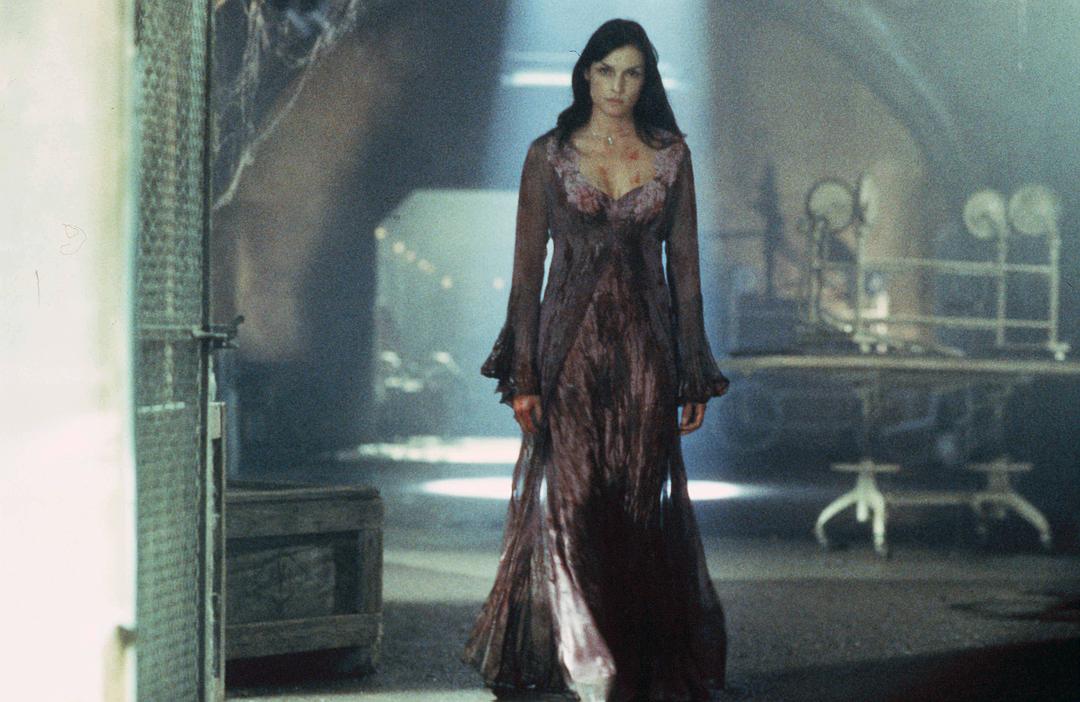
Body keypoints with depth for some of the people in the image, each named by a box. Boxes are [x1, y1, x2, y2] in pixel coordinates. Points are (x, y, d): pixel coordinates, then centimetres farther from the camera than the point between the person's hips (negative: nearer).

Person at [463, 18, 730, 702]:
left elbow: (685, 267, 8)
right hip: (569, 344, -1)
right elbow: (527, 268, 1)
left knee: (639, 504, 3)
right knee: (570, 500, -8)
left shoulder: (671, 156, 6)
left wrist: (694, 376, 5)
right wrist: (523, 375, -5)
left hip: (645, 349, 1)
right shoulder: (549, 156, 3)